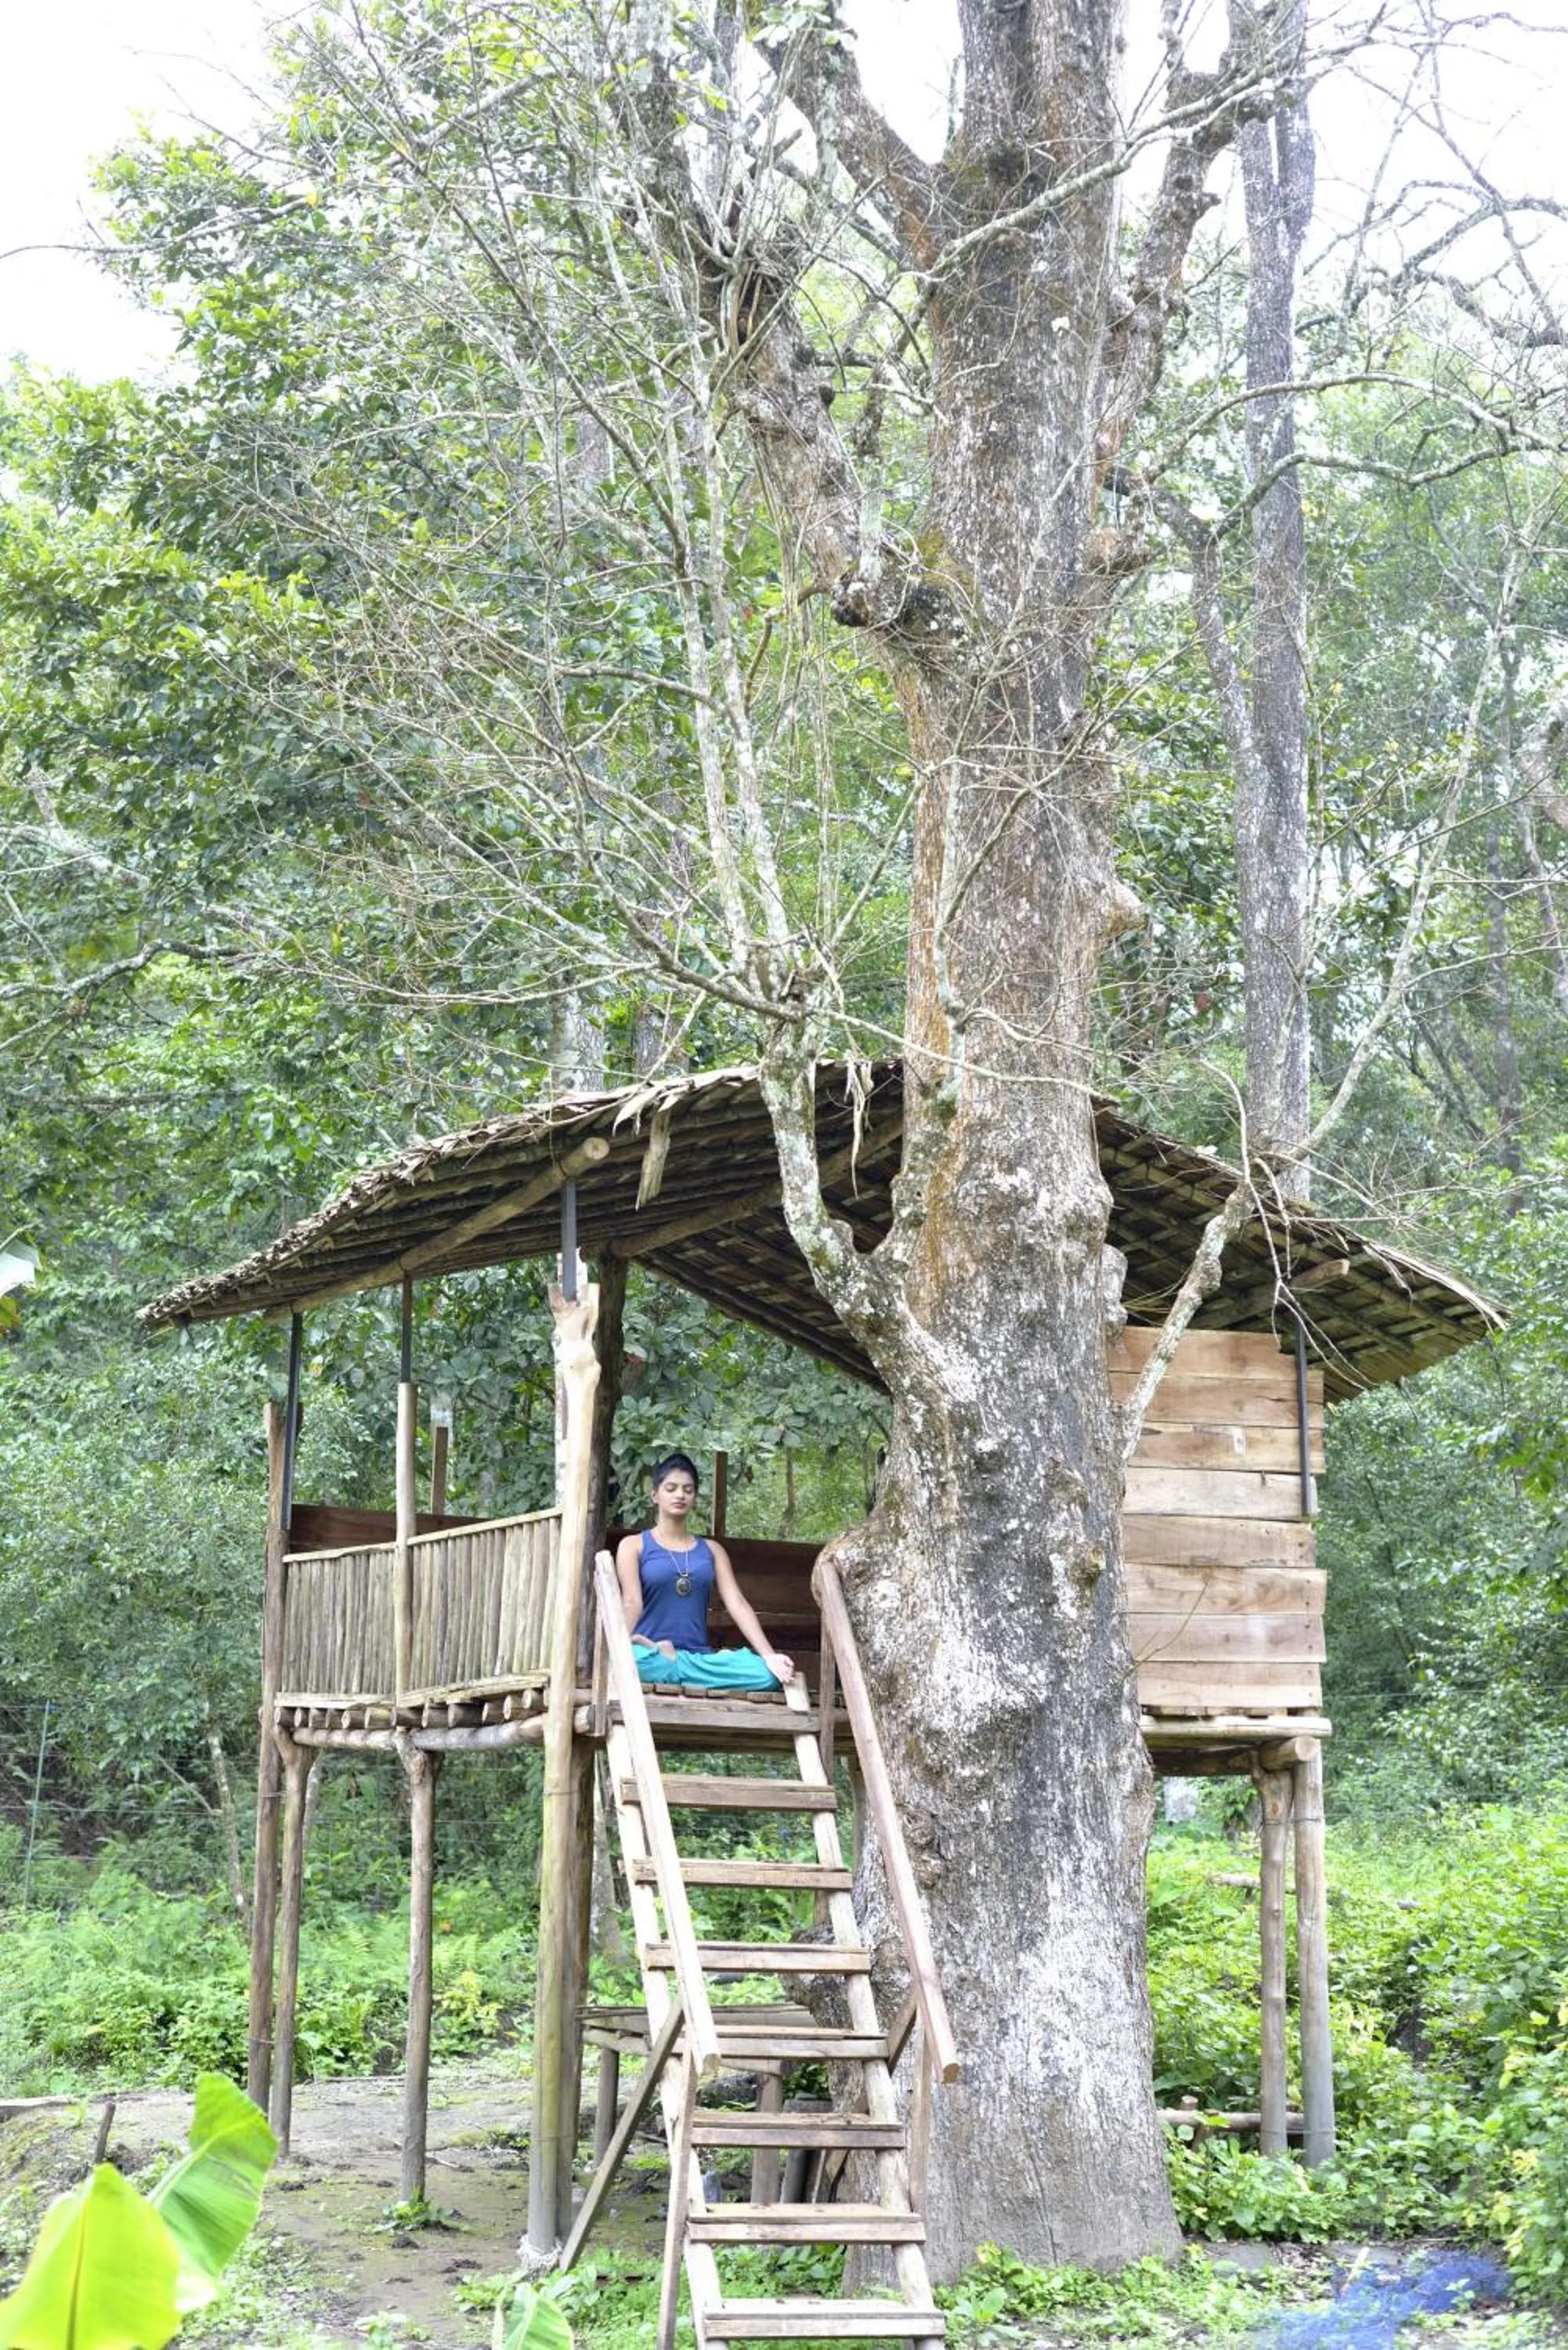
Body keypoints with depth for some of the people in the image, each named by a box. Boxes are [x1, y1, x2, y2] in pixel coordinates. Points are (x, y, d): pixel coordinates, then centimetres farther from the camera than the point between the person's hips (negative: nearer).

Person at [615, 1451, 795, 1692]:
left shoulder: (712, 1550, 19)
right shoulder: (634, 1546, 8)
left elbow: (738, 1604, 6)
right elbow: (632, 1602, -8)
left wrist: (769, 1657, -10)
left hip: (699, 1657, 3)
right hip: (651, 1657, -3)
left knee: (767, 1674, -26)